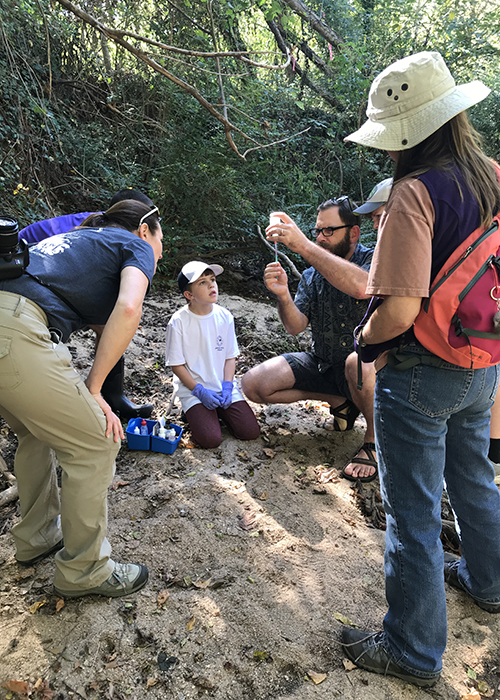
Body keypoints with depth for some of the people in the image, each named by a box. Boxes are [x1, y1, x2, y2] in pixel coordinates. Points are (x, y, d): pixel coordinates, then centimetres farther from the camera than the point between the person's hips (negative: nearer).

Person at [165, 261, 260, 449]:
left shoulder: (224, 317, -2)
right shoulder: (178, 322, -13)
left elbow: (230, 356, 4)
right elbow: (177, 365, -8)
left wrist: (227, 386, -9)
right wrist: (200, 391, -15)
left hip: (224, 387, 4)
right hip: (192, 388, -3)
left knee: (250, 431, -8)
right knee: (210, 439, -20)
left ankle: (218, 409, 16)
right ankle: (195, 411, 10)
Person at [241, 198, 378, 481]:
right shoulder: (312, 274, 5)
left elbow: (361, 287, -38)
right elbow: (296, 326, -6)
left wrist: (304, 246, -40)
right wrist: (283, 295, -27)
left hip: (370, 364, -5)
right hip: (322, 362, 6)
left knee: (358, 362, -42)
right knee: (254, 385, -9)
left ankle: (375, 439, -12)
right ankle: (338, 400, 9)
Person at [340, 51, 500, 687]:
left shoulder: (416, 192, -21)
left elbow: (399, 308, -28)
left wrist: (365, 342, -9)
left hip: (421, 374, -8)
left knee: (413, 513, 6)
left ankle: (414, 651, 24)